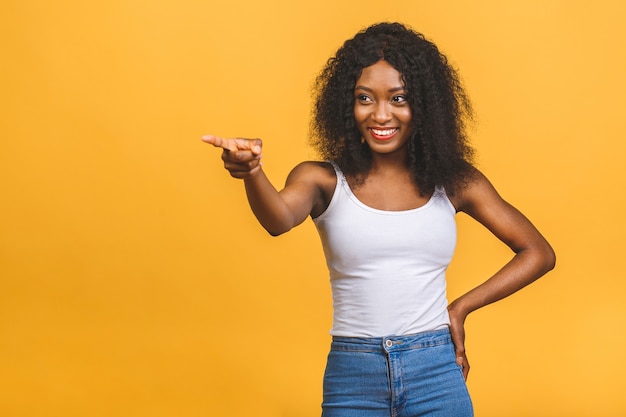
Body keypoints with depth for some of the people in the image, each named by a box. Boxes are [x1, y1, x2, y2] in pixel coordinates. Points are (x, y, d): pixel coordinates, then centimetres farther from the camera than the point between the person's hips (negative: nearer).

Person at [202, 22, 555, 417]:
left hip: (437, 374, 1)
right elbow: (279, 218, -24)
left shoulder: (452, 180, 2)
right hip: (351, 379, 0)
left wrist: (462, 307, 1)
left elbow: (539, 254, 8)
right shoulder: (324, 180, -2)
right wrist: (251, 172, -44)